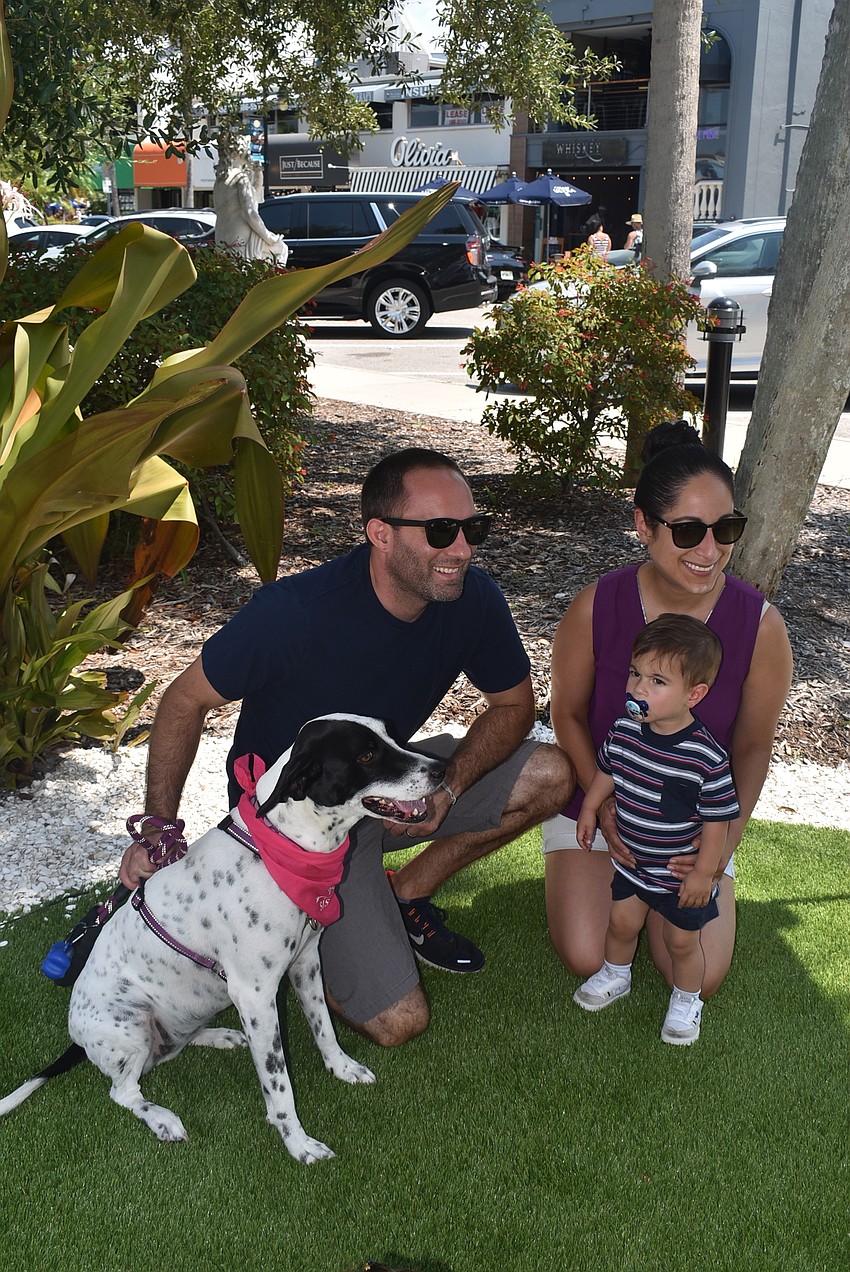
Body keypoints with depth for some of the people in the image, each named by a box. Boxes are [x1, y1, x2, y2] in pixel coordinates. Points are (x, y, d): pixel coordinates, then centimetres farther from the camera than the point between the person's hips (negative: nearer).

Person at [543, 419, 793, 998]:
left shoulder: (761, 626, -20)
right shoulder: (596, 608, -21)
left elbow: (753, 745, -7)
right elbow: (568, 712, -5)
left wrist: (727, 837, -20)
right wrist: (604, 804, -16)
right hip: (598, 798, -1)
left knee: (700, 977, -7)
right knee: (588, 959, -13)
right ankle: (600, 876, 21)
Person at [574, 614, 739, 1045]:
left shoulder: (707, 759, -29)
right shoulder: (623, 732, -14)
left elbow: (717, 820, -19)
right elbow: (606, 770, 8)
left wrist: (704, 872, -14)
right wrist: (590, 809, 12)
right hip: (632, 859, 4)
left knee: (681, 940, 14)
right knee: (622, 921, 19)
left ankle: (686, 999, 40)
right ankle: (615, 975, 48)